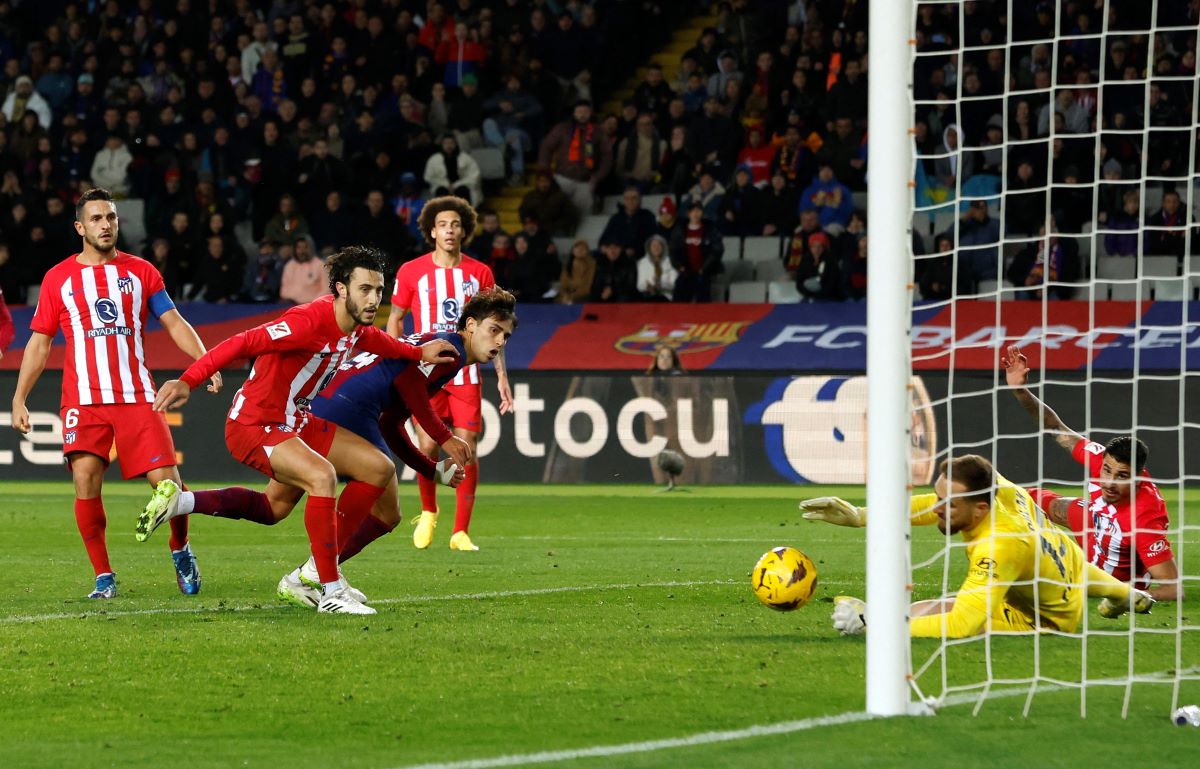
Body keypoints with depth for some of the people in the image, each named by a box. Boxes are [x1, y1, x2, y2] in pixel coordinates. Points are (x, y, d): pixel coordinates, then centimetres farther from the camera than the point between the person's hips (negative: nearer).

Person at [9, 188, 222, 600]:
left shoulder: (140, 271, 9)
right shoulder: (58, 278, 8)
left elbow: (174, 322, 6)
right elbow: (39, 342, 11)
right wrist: (18, 399, 5)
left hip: (137, 396, 0)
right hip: (83, 400, 0)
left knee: (166, 480, -8)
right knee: (85, 481, -14)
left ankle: (180, 550, 20)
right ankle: (103, 576, -2)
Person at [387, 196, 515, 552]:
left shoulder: (480, 273, 5)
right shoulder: (412, 272, 1)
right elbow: (395, 318, 9)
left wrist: (502, 375, 5)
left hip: (466, 373, 1)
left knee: (466, 448, -5)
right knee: (428, 446, -9)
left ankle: (460, 533, 0)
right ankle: (428, 512, 19)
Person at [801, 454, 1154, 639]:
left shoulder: (996, 547, -46)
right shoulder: (996, 484, -26)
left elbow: (961, 625, -53)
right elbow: (931, 505, -10)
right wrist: (860, 516, -21)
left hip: (1052, 617, -8)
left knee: (926, 612, -25)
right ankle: (1127, 594, 70)